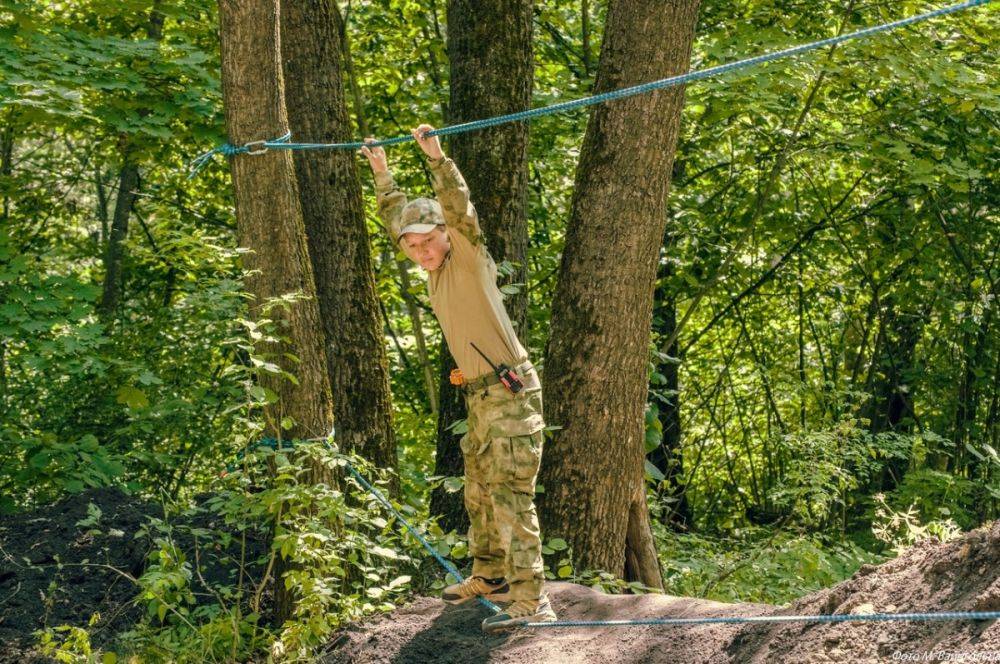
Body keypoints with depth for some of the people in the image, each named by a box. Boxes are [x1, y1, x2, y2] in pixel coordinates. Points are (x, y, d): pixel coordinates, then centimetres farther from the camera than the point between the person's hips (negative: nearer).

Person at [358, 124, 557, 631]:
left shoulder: (470, 260, -8)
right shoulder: (434, 271, 12)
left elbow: (459, 210, -25)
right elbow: (398, 218, 26)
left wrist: (436, 157, -30)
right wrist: (381, 172, 27)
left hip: (512, 395, -9)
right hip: (479, 398, 9)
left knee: (509, 494, -14)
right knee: (479, 493, 18)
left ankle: (532, 600, -18)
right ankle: (489, 575, 34)